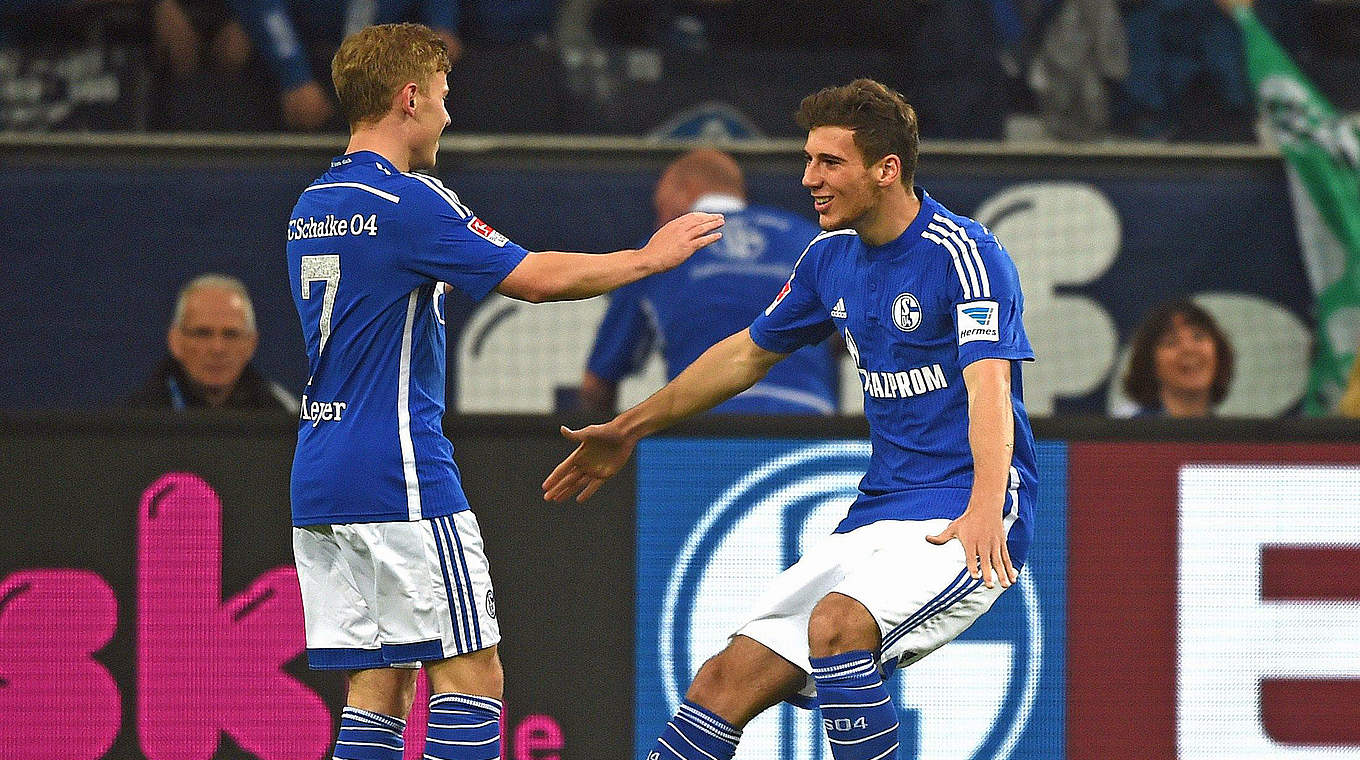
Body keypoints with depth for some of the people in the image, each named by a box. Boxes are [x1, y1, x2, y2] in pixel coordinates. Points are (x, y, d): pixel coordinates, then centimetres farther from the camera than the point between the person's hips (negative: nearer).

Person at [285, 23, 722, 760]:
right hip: (400, 478, -8)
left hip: (320, 479, 8)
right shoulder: (407, 202, -12)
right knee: (470, 673, -5)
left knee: (378, 685, 7)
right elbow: (535, 278, -11)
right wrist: (648, 257, 1)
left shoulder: (311, 208, 14)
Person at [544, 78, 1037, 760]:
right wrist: (631, 428, 32)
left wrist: (985, 506, -44)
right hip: (876, 517, 8)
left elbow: (988, 383, -28)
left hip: (965, 521, -8)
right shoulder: (831, 257, 10)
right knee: (729, 679, -4)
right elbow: (749, 353, 26)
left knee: (837, 623, -35)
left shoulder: (964, 254, -14)